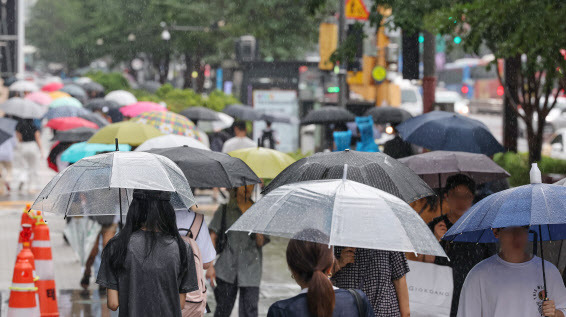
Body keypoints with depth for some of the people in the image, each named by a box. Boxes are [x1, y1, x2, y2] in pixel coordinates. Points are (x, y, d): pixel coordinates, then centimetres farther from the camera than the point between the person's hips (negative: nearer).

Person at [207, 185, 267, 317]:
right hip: (226, 269, 0)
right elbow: (213, 237, 3)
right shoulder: (224, 210, 7)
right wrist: (210, 265, -6)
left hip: (250, 271, 0)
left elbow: (260, 242, 0)